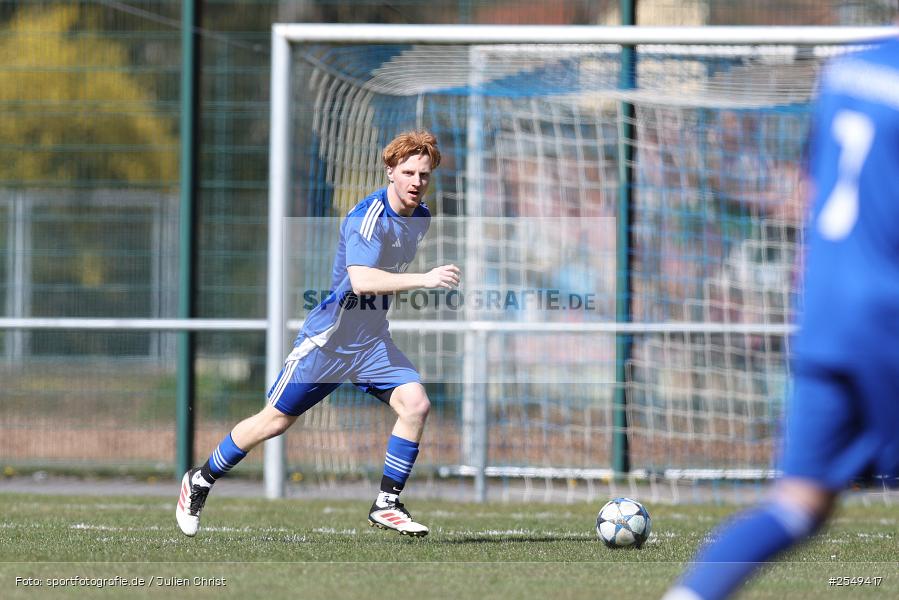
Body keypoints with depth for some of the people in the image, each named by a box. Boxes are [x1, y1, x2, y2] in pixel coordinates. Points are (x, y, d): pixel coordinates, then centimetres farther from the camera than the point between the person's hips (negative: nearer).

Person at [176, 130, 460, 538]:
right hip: (328, 337, -6)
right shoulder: (366, 217, -22)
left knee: (415, 404, -17)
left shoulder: (420, 217, 5)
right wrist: (423, 280, -43)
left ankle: (386, 505, -8)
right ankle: (199, 482, 24)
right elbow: (360, 280, -38)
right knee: (275, 420, 3)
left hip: (373, 343, 6)